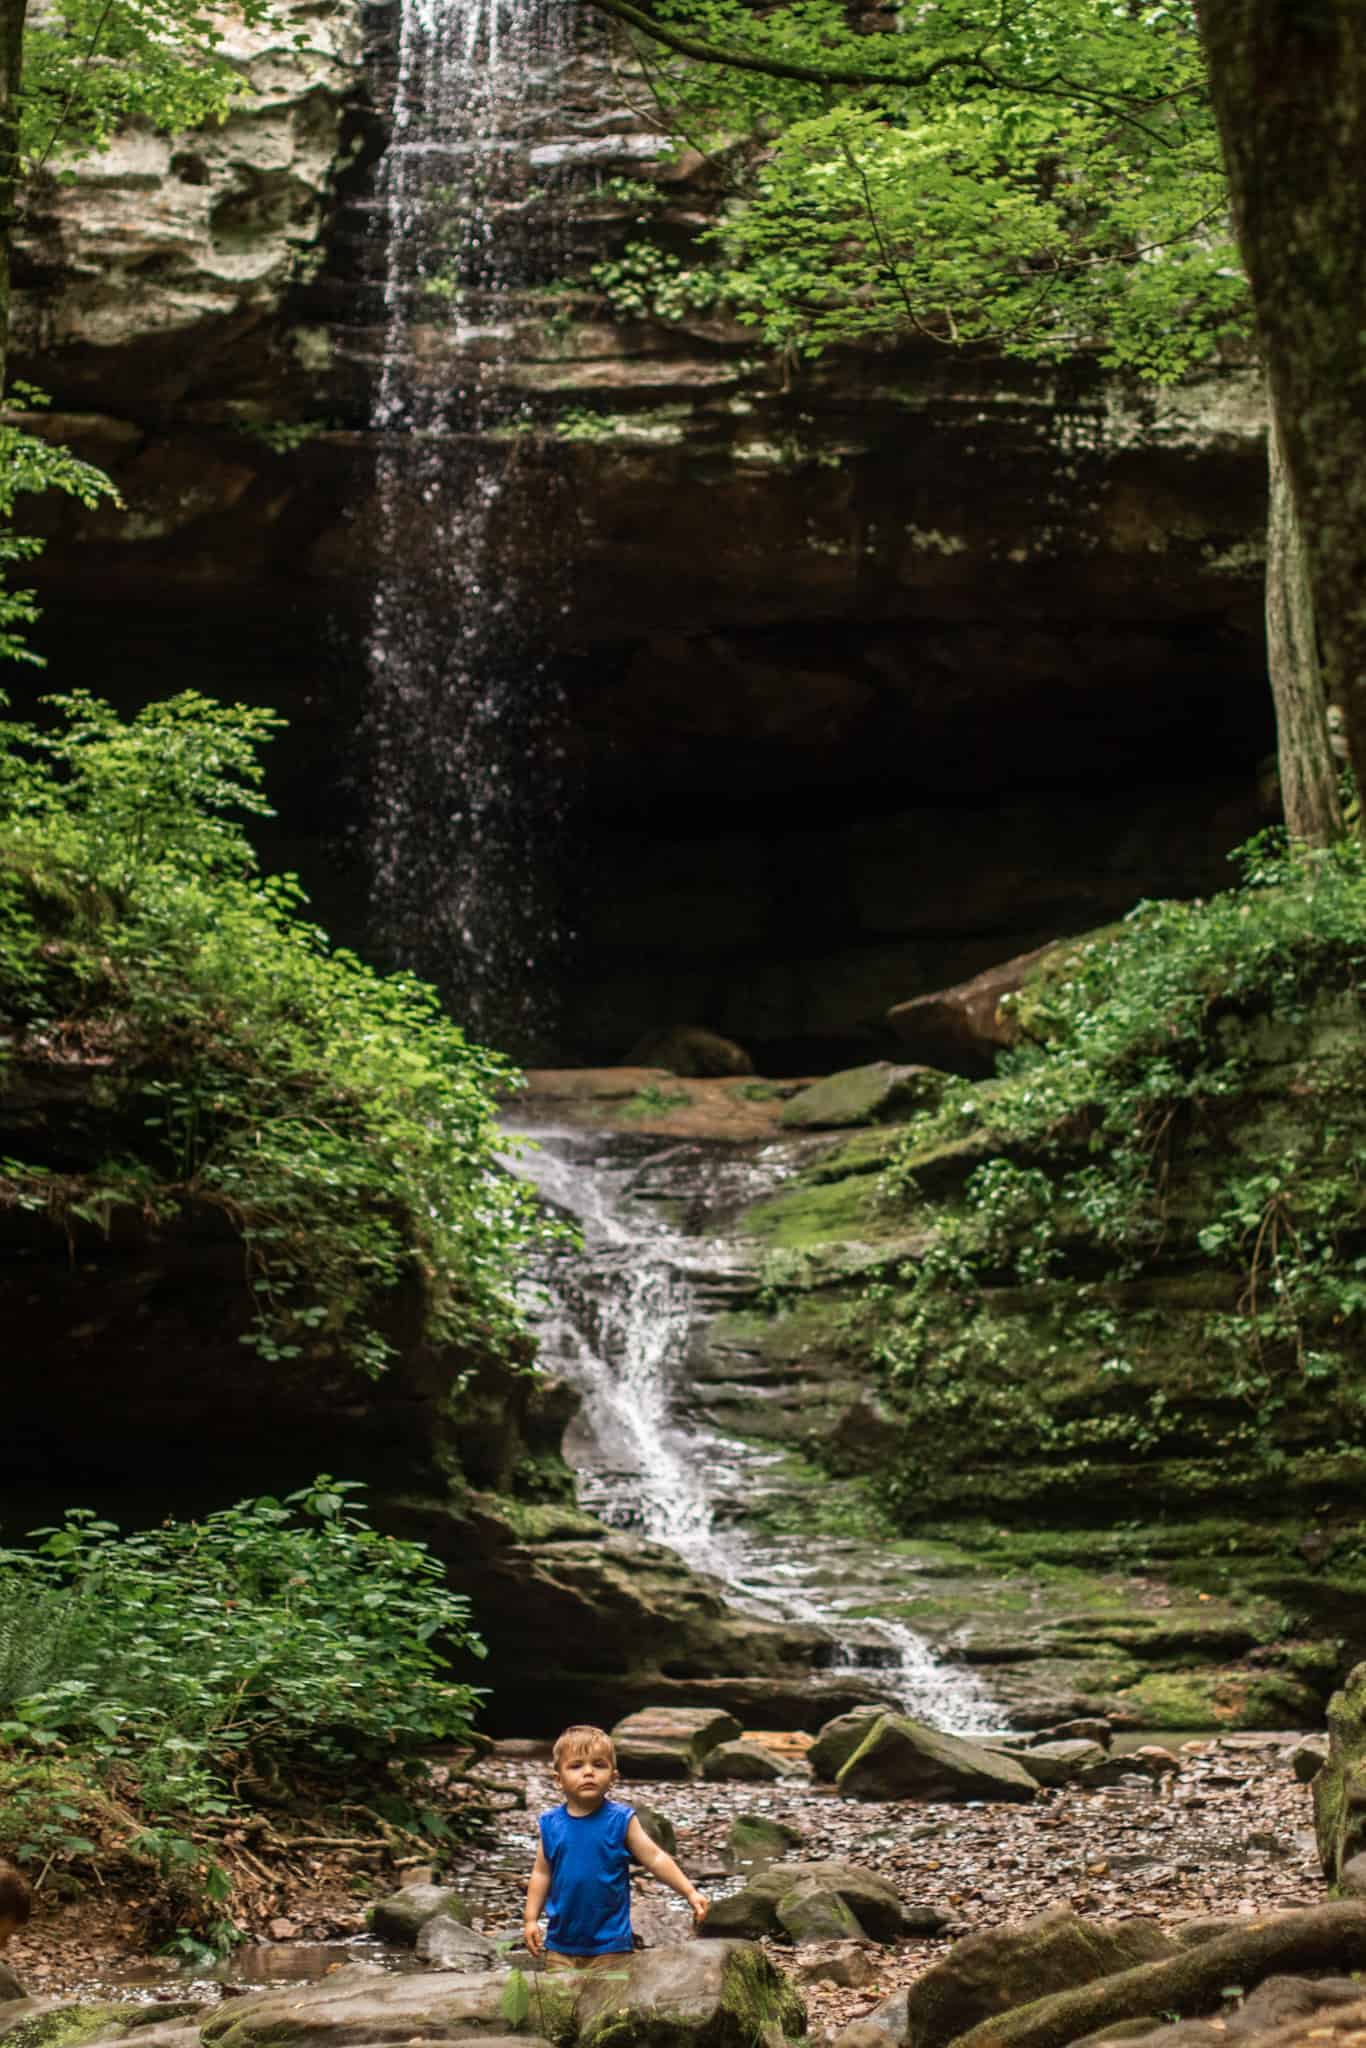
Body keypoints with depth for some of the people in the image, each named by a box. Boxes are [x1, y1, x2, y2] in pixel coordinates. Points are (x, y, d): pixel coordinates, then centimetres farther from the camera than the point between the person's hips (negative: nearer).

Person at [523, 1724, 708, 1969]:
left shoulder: (621, 1820, -7)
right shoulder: (551, 1824, 0)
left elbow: (655, 1858, -5)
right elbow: (542, 1873, 7)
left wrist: (690, 1892, -13)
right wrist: (530, 1919, 3)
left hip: (610, 1943, -2)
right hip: (561, 1943, 2)